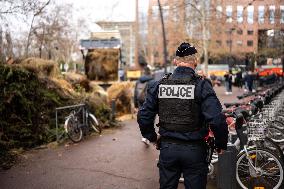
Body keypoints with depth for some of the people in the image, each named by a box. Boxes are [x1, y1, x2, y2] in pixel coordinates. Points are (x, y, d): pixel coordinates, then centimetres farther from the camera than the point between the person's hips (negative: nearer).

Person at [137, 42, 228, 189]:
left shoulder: (159, 85, -1)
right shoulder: (201, 86, -12)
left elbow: (143, 116, 1)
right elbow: (216, 120, -20)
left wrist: (152, 137, 16)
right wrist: (221, 144, -3)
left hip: (167, 149, 3)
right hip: (194, 150, -3)